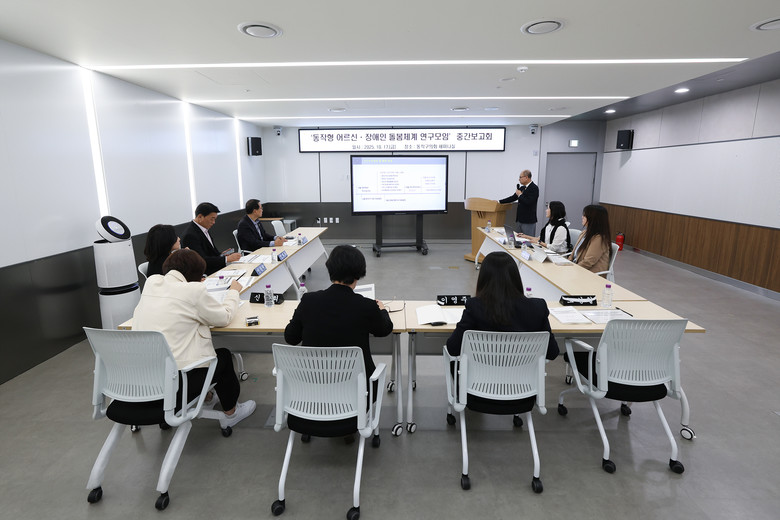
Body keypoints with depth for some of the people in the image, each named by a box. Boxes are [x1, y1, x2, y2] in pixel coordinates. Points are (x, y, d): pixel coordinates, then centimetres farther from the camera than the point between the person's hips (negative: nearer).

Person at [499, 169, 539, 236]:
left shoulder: (534, 188, -12)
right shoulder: (522, 188, 12)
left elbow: (528, 202, -24)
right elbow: (513, 198, 19)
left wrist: (520, 195, -10)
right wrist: (499, 202, 15)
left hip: (528, 221, -8)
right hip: (520, 220, 8)